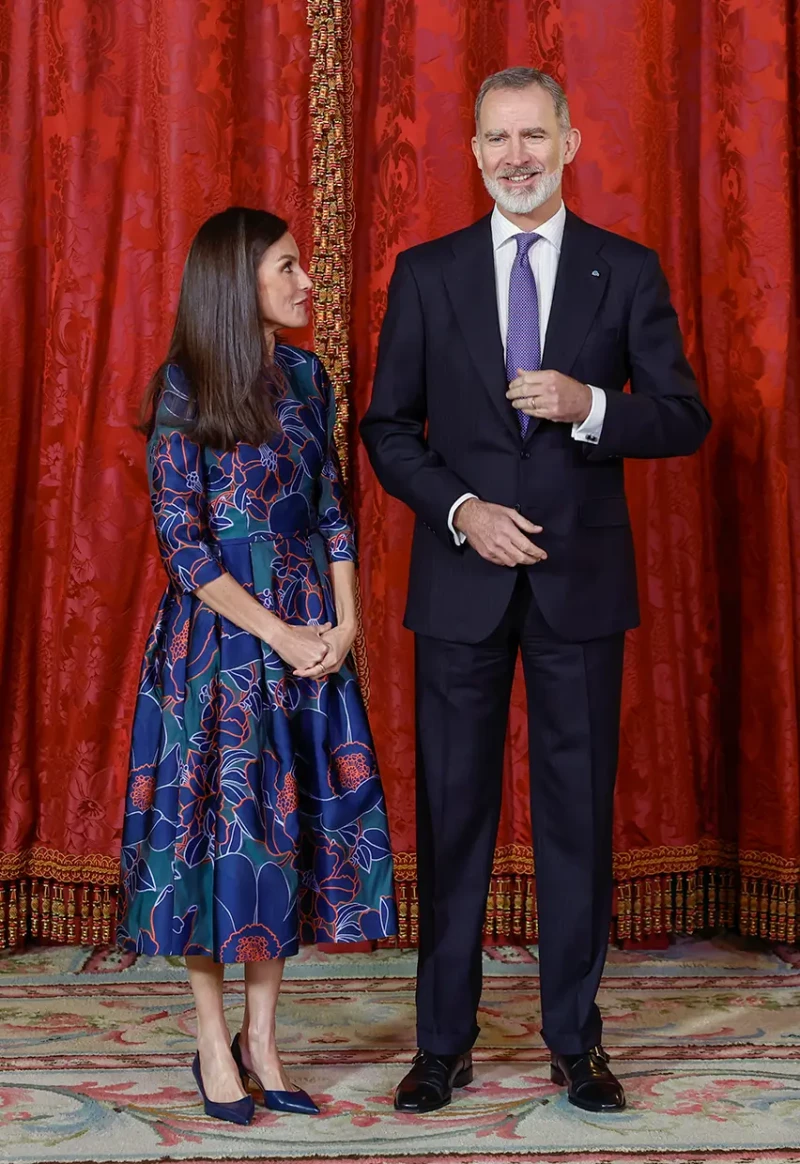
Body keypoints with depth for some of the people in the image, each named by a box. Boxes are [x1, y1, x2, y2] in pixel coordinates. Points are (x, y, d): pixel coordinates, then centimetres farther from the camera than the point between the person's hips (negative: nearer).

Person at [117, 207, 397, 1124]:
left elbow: (332, 509, 10)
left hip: (311, 637, 5)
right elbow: (181, 541, -11)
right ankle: (214, 1047, 14)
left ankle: (261, 1041, 17)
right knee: (220, 819, 0)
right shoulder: (184, 387, -7)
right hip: (219, 632, -5)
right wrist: (280, 634, -14)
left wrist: (344, 623, -4)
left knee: (296, 823, 5)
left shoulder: (306, 376, 9)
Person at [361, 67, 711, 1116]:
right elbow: (389, 427, 5)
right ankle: (444, 1043, 17)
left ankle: (575, 1040, 19)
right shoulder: (426, 273, 5)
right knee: (453, 810, 6)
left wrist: (589, 405, -18)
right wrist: (461, 509, -10)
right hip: (462, 583, 1)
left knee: (579, 811, 6)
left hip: (581, 582, 0)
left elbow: (686, 419, 1)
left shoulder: (628, 270, 3)